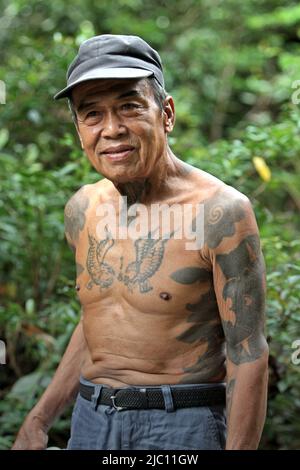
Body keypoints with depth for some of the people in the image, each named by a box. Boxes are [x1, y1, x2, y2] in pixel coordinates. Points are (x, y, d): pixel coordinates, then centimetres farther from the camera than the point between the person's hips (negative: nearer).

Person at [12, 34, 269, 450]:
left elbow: (248, 355, -14)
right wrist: (39, 421, 13)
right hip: (89, 418, 5)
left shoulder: (220, 212, -15)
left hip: (183, 426, -5)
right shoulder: (82, 210, 2)